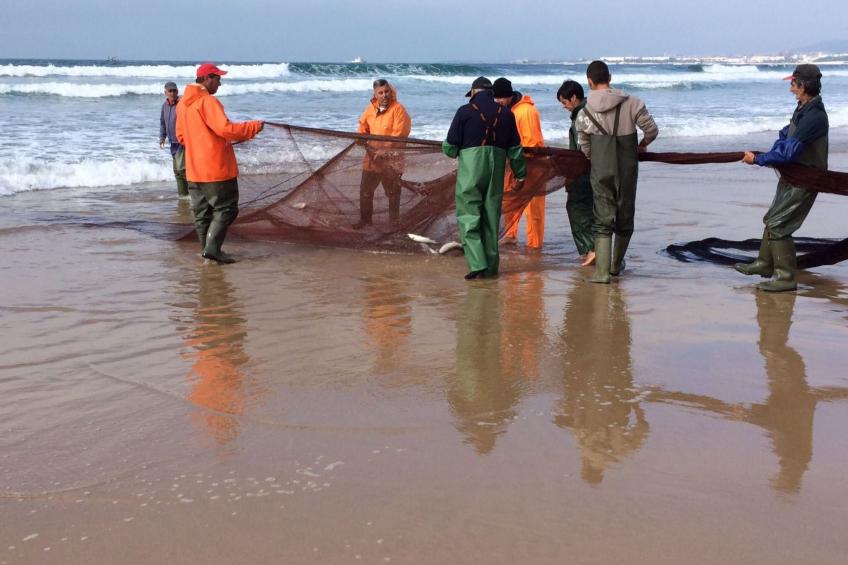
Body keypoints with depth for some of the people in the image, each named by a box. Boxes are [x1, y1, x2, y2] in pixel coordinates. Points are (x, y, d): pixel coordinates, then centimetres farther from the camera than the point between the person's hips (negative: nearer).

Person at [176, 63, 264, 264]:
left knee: (202, 211, 13)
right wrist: (255, 126, -13)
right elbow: (226, 128, -23)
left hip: (194, 170, 8)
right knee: (226, 209, -2)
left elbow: (181, 136, 20)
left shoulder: (182, 104, 13)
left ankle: (207, 248, 17)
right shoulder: (208, 102, -15)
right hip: (216, 168, -8)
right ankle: (212, 247, -11)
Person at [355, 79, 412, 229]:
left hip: (391, 160, -6)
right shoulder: (370, 108, 5)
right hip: (372, 158, 6)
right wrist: (367, 146, -7)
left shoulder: (398, 109, -12)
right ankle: (365, 220, 29)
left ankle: (394, 222, 16)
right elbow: (363, 129, 10)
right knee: (365, 190, 14)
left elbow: (398, 135, -19)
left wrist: (384, 151, -22)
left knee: (392, 193, 4)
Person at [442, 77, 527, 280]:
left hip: (470, 170, -4)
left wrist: (454, 152, 21)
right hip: (496, 171, 4)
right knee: (491, 218, 10)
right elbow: (515, 149, 11)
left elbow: (450, 147, -2)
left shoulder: (465, 111, -2)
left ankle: (477, 264, -13)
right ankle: (491, 266, 13)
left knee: (468, 216, -1)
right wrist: (520, 174, 20)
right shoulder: (506, 114, 9)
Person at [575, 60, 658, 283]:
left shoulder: (584, 114, -3)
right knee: (625, 217, 16)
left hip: (600, 173, 0)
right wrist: (642, 144, 16)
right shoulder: (631, 103, -6)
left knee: (602, 219, 1)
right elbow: (652, 130, -5)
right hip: (627, 170, 0)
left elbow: (585, 149, 6)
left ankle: (601, 271, -10)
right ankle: (616, 266, 30)